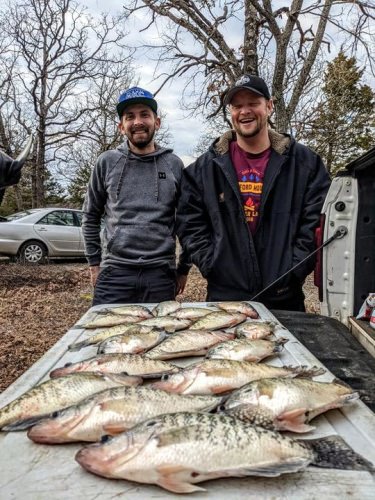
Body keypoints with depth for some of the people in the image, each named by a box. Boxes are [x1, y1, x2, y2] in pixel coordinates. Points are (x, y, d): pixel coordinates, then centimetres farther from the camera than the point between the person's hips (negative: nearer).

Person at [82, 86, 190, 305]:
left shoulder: (174, 165, 5)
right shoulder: (107, 162, 5)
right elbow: (91, 217, 10)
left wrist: (184, 268, 8)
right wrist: (95, 262, 6)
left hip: (161, 275, 1)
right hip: (114, 272, 0)